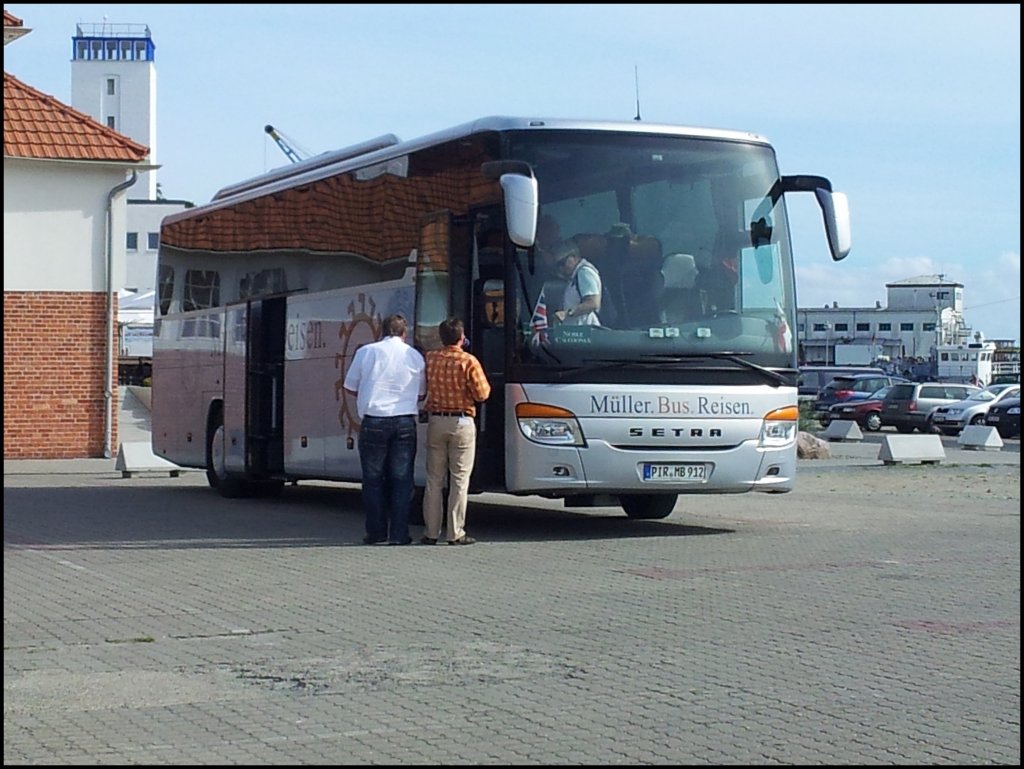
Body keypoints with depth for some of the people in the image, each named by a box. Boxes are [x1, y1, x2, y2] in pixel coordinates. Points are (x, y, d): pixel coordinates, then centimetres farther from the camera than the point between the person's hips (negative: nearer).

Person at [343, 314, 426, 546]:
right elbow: (421, 394, 14)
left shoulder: (366, 352, 1)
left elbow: (350, 387, 8)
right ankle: (399, 533, 2)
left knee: (373, 478, 8)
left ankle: (376, 531, 9)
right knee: (401, 478, 5)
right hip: (405, 422, 1)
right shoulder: (415, 356, 6)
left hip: (374, 421, -1)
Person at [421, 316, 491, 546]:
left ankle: (431, 532, 10)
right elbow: (482, 394, -8)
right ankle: (456, 533, 1)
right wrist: (485, 384, 12)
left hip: (435, 421, 3)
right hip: (462, 423, -3)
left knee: (434, 479, 10)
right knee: (459, 480, 2)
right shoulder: (468, 361, -11)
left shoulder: (429, 359, 0)